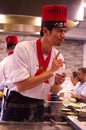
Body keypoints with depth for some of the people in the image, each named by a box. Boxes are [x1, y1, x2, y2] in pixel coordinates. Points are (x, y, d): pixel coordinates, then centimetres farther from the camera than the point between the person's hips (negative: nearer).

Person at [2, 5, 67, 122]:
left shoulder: (58, 56, -2)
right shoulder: (23, 48, -17)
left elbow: (53, 90, 6)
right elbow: (21, 85, -24)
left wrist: (57, 83, -16)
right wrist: (50, 71, -22)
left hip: (39, 109, 5)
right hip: (18, 108, -5)